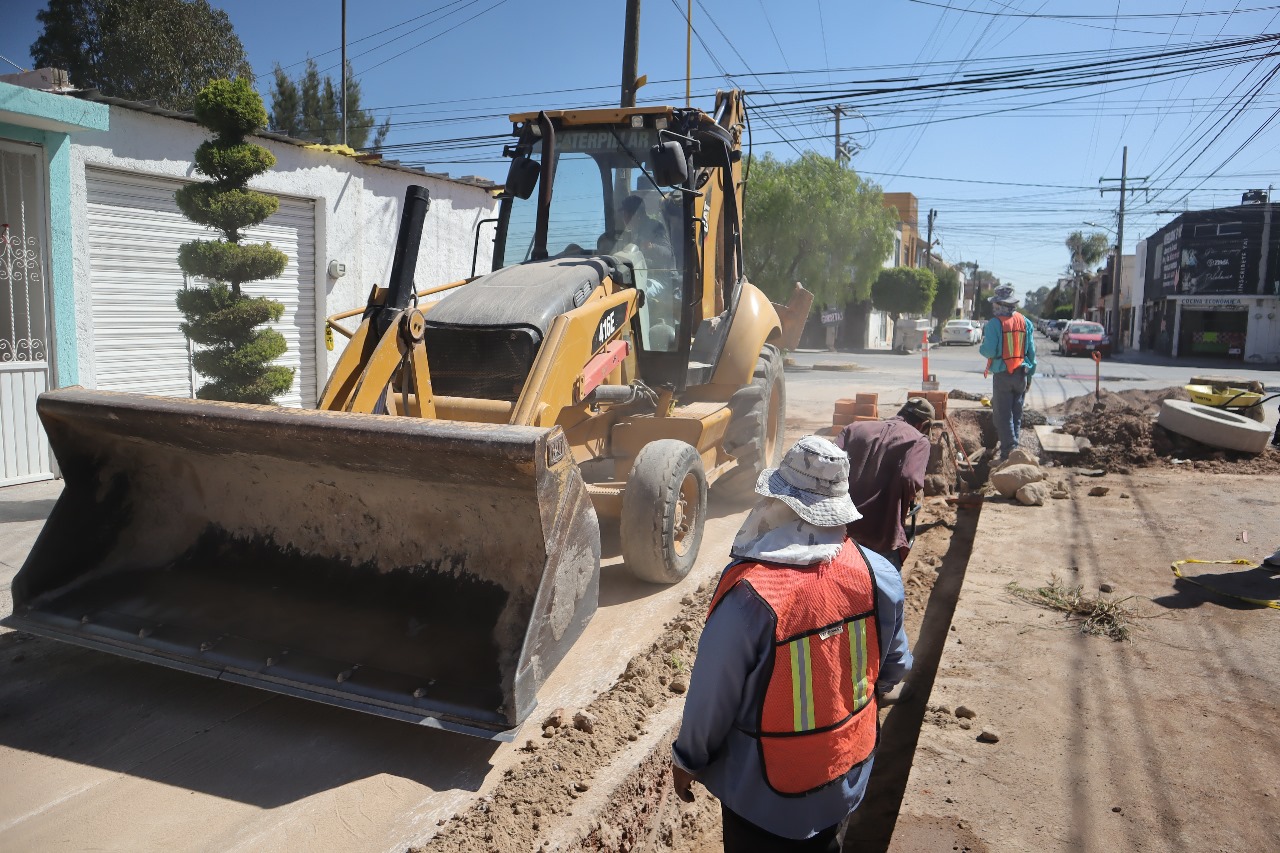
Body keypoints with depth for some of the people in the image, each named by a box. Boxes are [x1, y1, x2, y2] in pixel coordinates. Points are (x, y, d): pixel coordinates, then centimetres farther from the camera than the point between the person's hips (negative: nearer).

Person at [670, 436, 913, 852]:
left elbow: (712, 694, -21)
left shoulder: (746, 595, -33)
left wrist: (688, 758, -2)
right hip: (848, 775, 4)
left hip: (767, 792, -4)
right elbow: (894, 666, -1)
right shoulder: (878, 574, -17)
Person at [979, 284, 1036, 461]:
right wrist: (1030, 375, 15)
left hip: (1002, 375, -5)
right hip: (1021, 374, 5)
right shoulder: (1025, 322, 5)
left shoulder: (994, 323, -12)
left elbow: (989, 351, -17)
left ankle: (1009, 451, -4)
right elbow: (1031, 351, 8)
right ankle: (1015, 444, 23)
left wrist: (980, 347, 5)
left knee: (1003, 414, -1)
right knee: (1016, 412, 15)